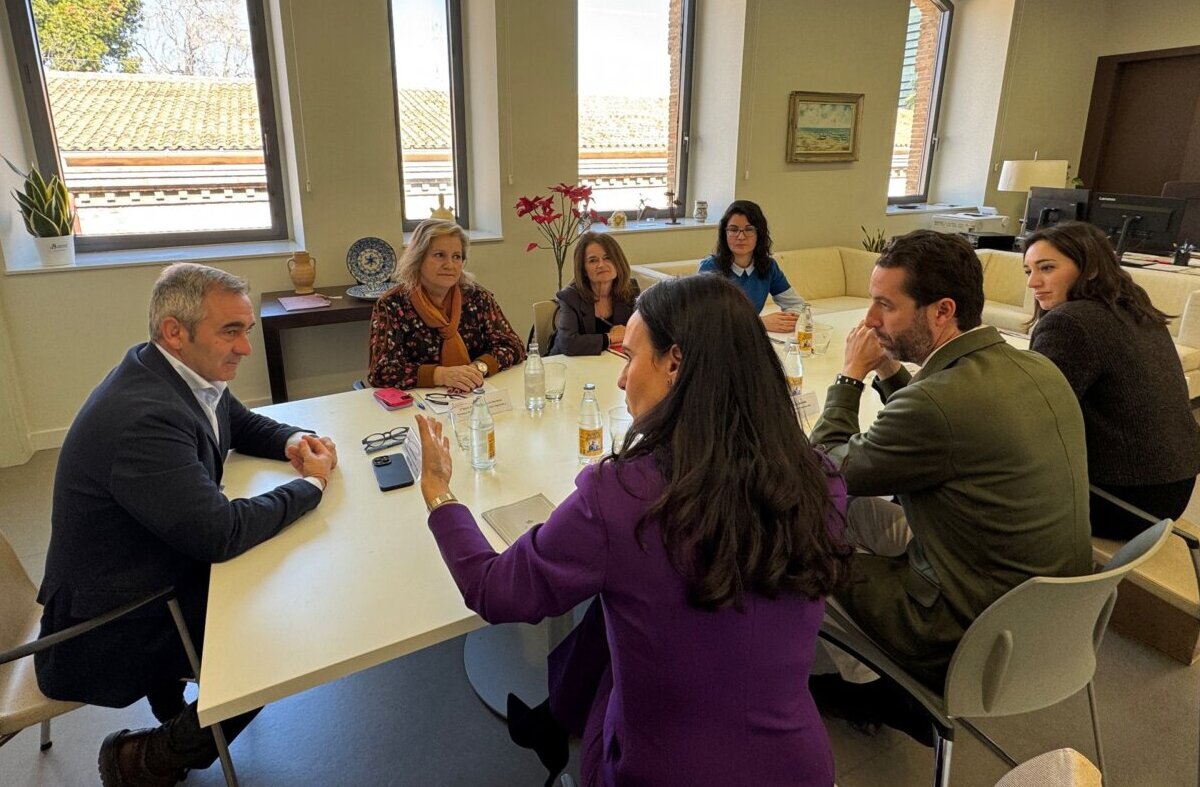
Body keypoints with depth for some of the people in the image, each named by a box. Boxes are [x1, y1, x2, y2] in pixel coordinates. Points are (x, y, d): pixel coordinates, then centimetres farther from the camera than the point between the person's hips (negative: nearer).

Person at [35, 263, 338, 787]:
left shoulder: (186, 373, -5)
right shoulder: (143, 417, -33)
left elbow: (243, 425, 14)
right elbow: (220, 533, -32)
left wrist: (292, 440, -7)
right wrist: (312, 483, -19)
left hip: (162, 573, 8)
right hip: (109, 629, -8)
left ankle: (172, 708, 28)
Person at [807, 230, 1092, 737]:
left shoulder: (939, 400, -31)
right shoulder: (1038, 370, -2)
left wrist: (851, 375, -3)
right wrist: (890, 374, 4)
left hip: (974, 648, -8)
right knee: (858, 504, 16)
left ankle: (860, 683, 28)